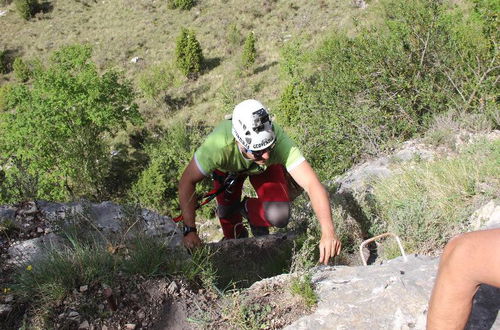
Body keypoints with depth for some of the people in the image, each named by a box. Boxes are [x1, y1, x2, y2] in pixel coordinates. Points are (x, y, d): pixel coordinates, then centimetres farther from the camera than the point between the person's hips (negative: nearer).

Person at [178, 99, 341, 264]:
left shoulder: (278, 140, -43)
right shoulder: (219, 144, -44)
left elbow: (312, 184, -46)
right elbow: (187, 182, -33)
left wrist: (328, 232, -56)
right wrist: (190, 230, -36)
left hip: (267, 168, 0)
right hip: (228, 167, 1)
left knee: (279, 216, -21)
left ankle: (248, 208, 13)